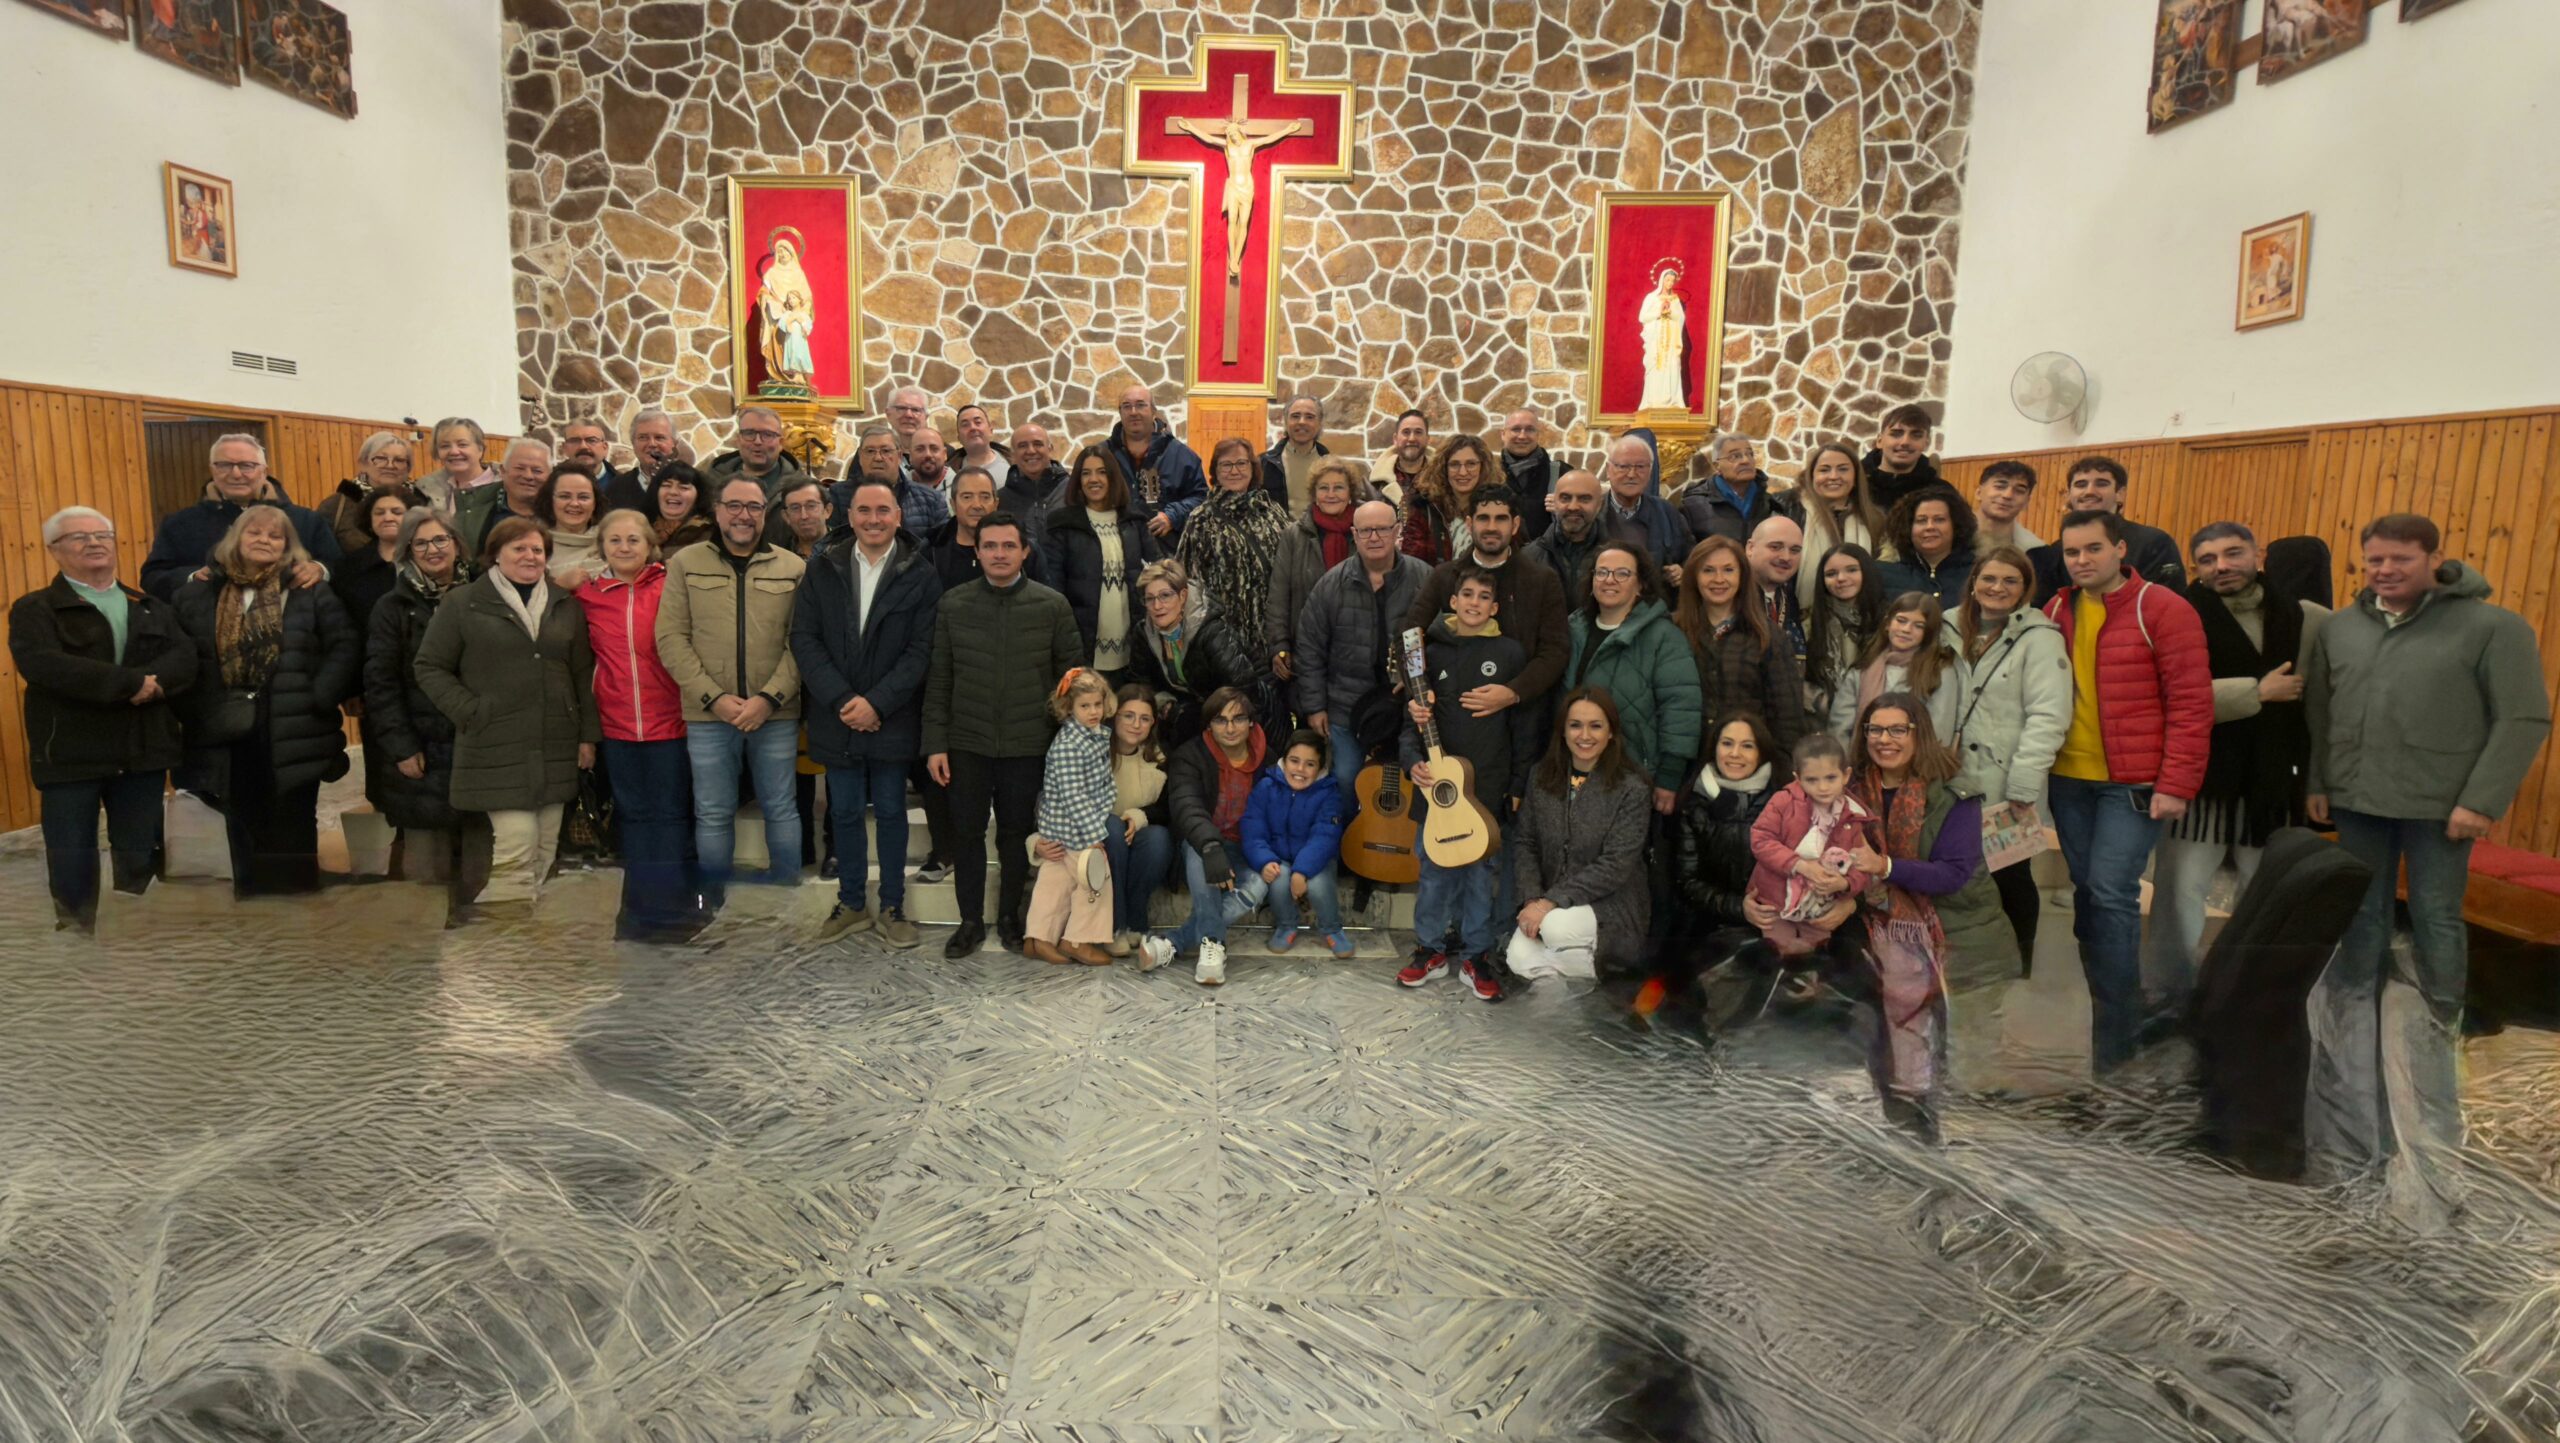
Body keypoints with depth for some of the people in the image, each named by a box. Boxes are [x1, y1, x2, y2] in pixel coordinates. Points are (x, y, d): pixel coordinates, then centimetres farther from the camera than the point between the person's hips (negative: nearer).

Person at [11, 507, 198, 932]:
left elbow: (185, 659, -2)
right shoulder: (34, 609, 1)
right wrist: (134, 682, -21)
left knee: (140, 861, 10)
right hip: (70, 754, -3)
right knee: (71, 862, 4)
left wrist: (152, 684, -23)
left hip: (143, 751, 3)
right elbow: (44, 665, -19)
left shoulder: (152, 608, 14)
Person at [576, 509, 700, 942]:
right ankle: (640, 911, 23)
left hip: (668, 722, -3)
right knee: (633, 815, 12)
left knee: (671, 815, 4)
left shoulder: (669, 587, -4)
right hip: (615, 726, 3)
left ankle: (672, 911, 15)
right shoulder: (587, 594, 5)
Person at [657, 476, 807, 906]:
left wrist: (769, 698, -13)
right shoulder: (685, 563, 5)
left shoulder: (793, 568, 4)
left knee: (781, 808, 8)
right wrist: (714, 698, -11)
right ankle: (713, 904, 22)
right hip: (707, 715, 0)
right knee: (713, 814, 9)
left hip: (776, 714, 0)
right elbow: (671, 638, -1)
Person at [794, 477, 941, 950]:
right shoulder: (822, 569, 4)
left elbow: (921, 649, -8)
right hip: (837, 716, 2)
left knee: (890, 812, 7)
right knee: (844, 813, 11)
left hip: (891, 719, -2)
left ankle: (892, 907, 19)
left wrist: (876, 703, -15)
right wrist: (842, 700, -11)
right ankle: (851, 903, 25)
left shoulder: (921, 575, -3)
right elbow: (804, 639, -1)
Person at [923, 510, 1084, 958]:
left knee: (1016, 832, 10)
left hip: (1027, 745, -1)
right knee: (966, 832, 7)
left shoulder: (1052, 606, -2)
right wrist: (935, 742, -1)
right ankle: (971, 921, 21)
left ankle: (1010, 915, 28)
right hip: (967, 743, 1)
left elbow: (1073, 673, 3)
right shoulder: (953, 603, 1)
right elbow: (938, 678, 3)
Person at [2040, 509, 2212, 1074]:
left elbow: (2192, 703, -9)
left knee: (2112, 894, -9)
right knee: (2086, 892, 10)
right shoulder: (2055, 613, 9)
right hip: (2068, 780, 5)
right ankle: (2111, 1006, 24)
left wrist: (2176, 785, -13)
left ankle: (2114, 1034, 1)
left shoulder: (2163, 610, -6)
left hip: (2132, 784, -5)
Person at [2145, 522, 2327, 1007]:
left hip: (2275, 784, 4)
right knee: (2179, 893, 2)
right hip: (2201, 781, -4)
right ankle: (2167, 999, 16)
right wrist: (2258, 692, -16)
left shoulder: (2307, 620, 4)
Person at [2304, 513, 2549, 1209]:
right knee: (2360, 916, 10)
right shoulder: (2339, 627, 7)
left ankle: (2441, 1027, 23)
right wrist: (2317, 781, 5)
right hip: (2357, 800, 4)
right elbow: (2317, 710, 11)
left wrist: (2482, 799, -15)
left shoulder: (2493, 627, -6)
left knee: (2436, 919, 4)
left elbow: (2524, 719, -9)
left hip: (2441, 806, -4)